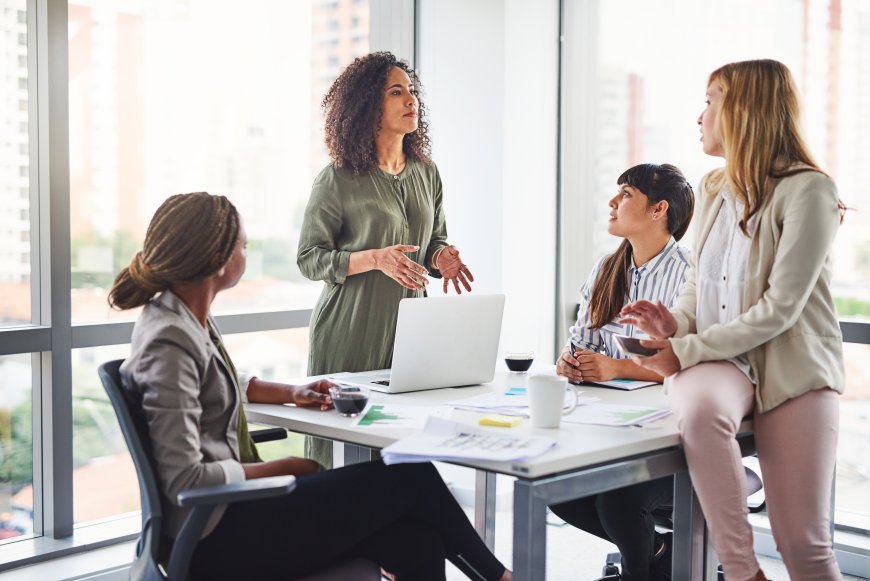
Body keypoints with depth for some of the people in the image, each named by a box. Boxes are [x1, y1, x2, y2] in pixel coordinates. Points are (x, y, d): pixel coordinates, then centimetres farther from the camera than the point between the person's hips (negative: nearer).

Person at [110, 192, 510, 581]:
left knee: (418, 543, -8)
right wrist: (285, 467, -11)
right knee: (411, 478, -8)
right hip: (218, 539, -9)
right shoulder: (168, 343, -20)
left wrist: (290, 393, 11)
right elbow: (184, 479, -23)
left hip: (233, 507, 9)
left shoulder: (189, 317, 8)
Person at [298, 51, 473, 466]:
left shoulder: (426, 173, 9)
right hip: (350, 337, -5)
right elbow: (309, 259, -6)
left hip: (409, 330, 5)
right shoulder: (338, 180, -8)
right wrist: (375, 259, -19)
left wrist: (442, 257, -3)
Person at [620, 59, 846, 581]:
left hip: (792, 367, -4)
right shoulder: (714, 190, 13)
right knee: (699, 408, -34)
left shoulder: (807, 190, -9)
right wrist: (675, 323, -2)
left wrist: (687, 351, -15)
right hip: (721, 362, 4)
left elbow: (779, 309, -14)